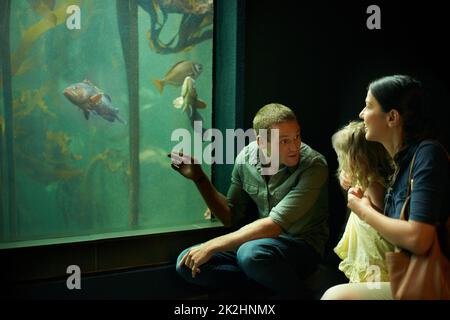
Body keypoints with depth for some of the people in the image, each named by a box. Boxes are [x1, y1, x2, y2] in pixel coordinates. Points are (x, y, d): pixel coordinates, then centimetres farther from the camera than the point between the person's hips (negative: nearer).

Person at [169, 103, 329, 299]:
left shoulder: (313, 165, -21)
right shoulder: (246, 157, -4)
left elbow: (275, 225, -28)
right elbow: (230, 217, 7)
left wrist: (211, 246, -26)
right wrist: (199, 178, -5)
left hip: (302, 246, -5)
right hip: (264, 240, 5)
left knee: (251, 254, -37)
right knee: (187, 263, -11)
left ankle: (293, 291, -6)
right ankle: (271, 284, -8)